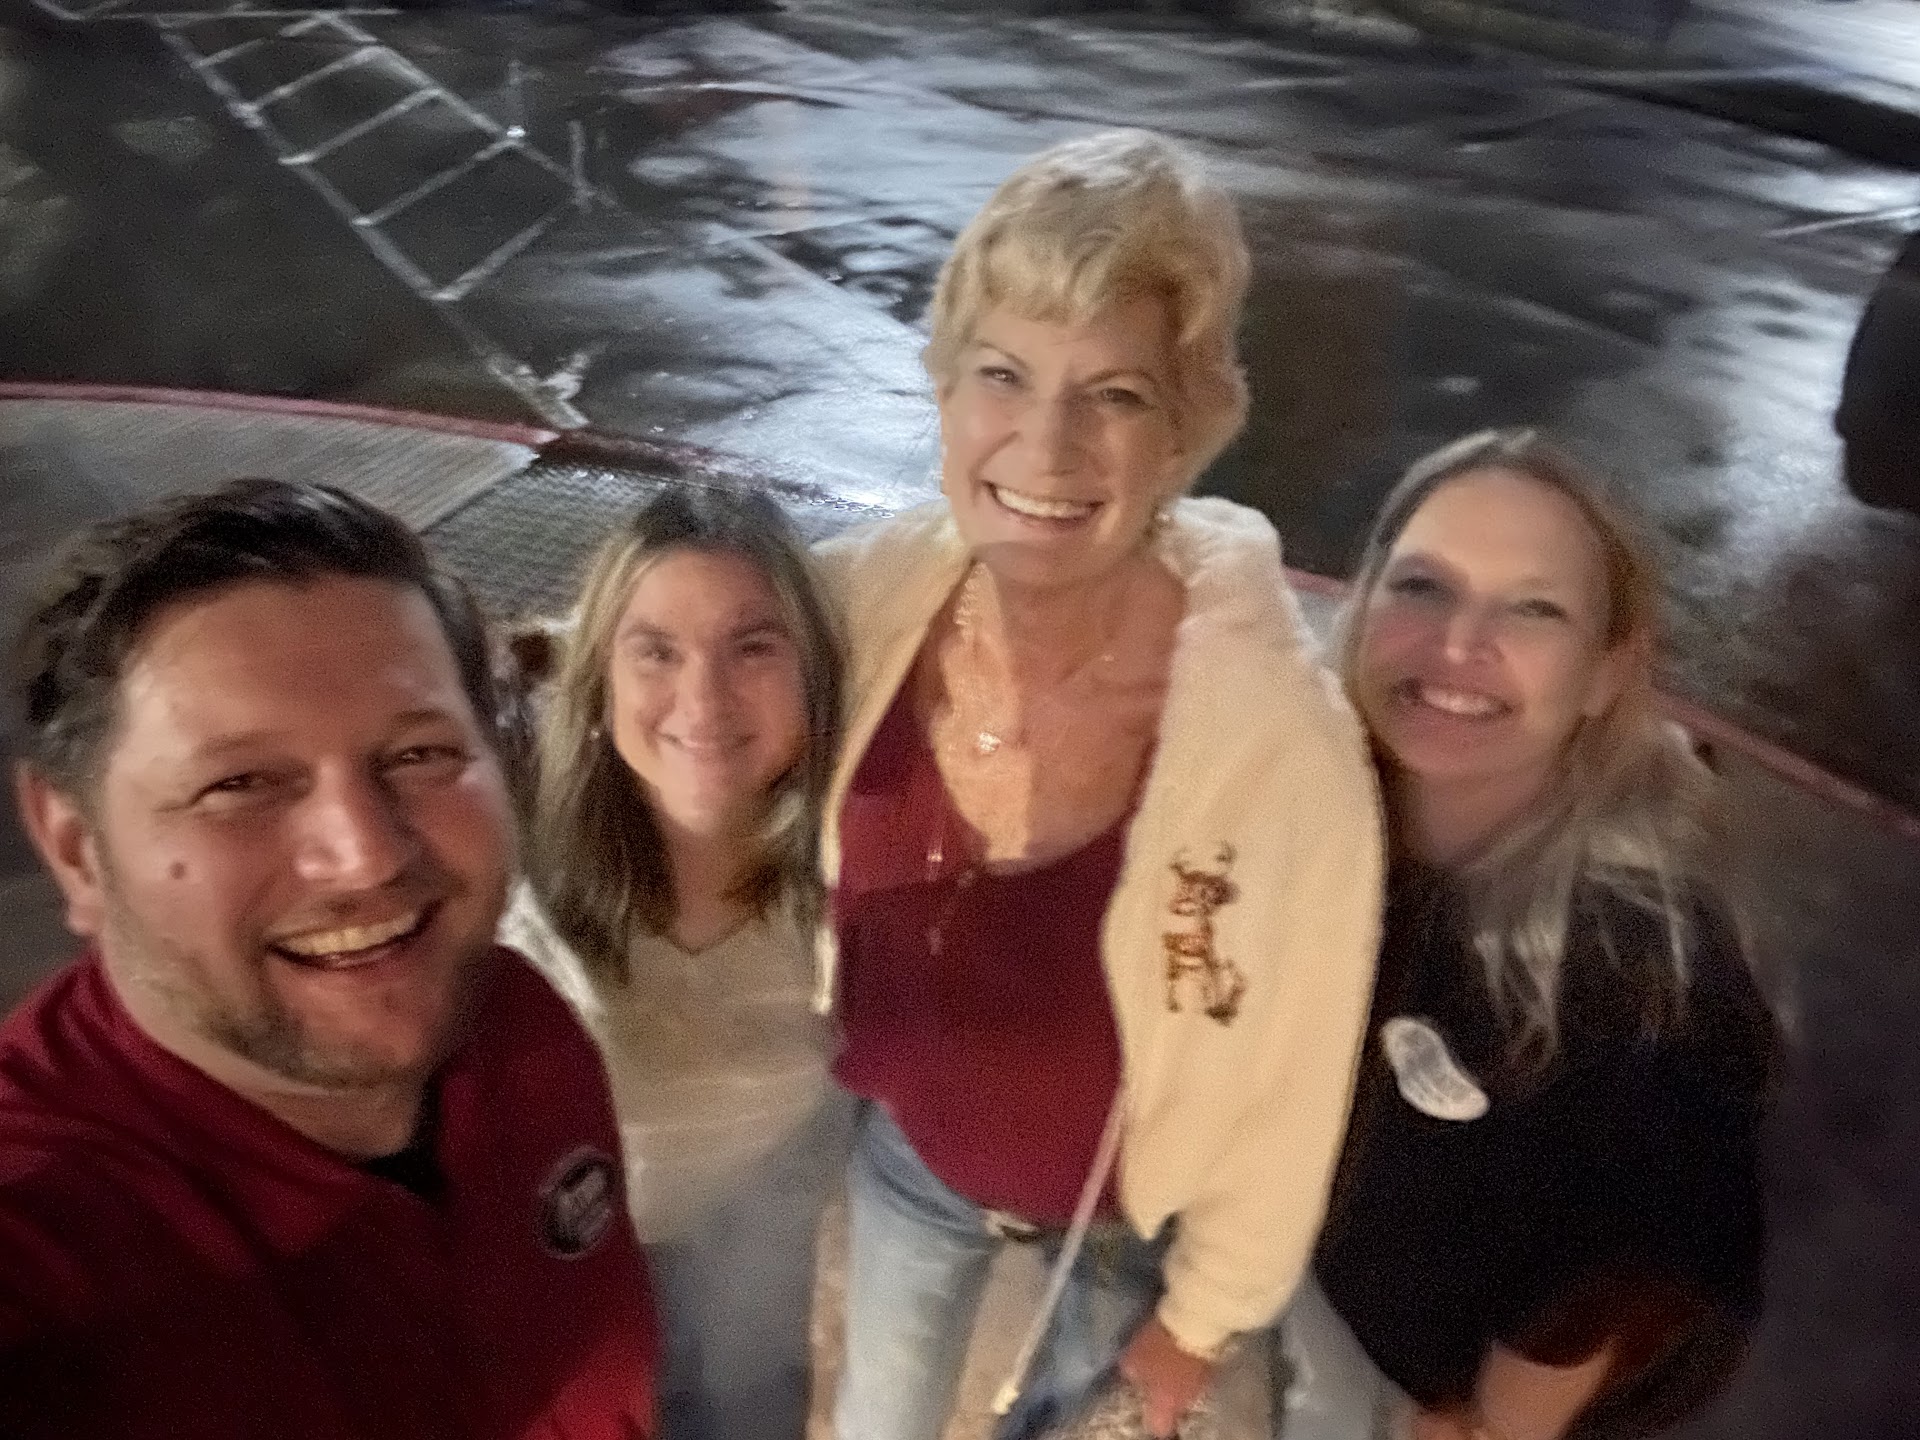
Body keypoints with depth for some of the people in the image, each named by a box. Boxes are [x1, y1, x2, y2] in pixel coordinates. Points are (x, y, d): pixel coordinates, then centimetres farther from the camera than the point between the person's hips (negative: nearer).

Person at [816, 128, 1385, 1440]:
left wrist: (1204, 1313, -6)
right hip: (906, 1149, 3)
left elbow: (1287, 1076, -18)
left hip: (1129, 1209, -2)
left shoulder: (1280, 738, -34)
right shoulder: (864, 598, -27)